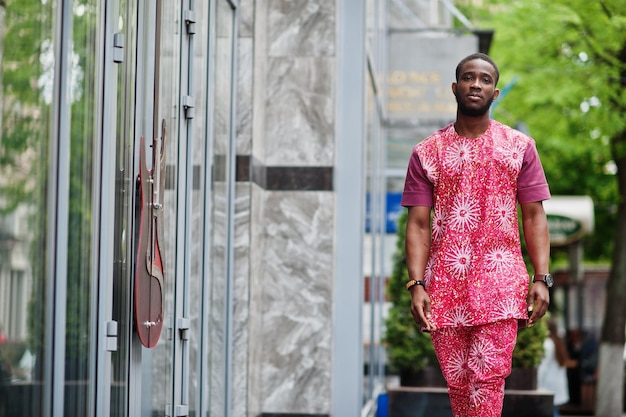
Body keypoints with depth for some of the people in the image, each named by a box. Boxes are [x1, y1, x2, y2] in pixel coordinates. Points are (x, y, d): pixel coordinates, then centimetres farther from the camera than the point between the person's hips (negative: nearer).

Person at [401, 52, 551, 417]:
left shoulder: (520, 147, 7)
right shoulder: (427, 152, 7)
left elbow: (534, 216, 5)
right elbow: (418, 224, 3)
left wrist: (542, 279, -5)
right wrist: (416, 285, -8)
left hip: (500, 282, -1)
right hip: (444, 287, 1)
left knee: (488, 376, -11)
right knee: (457, 380, 6)